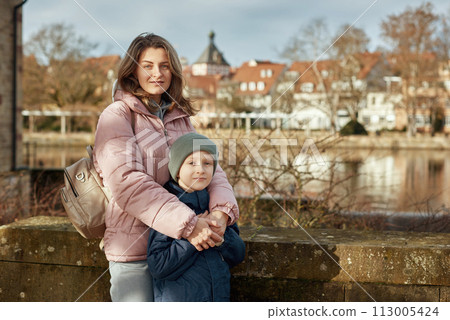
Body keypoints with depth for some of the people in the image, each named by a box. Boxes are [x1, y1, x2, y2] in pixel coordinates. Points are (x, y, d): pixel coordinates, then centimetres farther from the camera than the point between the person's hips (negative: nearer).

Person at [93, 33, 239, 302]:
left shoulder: (181, 118, 13)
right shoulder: (117, 116, -6)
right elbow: (127, 182, -20)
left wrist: (222, 210, -19)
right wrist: (188, 225, -27)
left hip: (178, 247, 5)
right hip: (135, 248, -5)